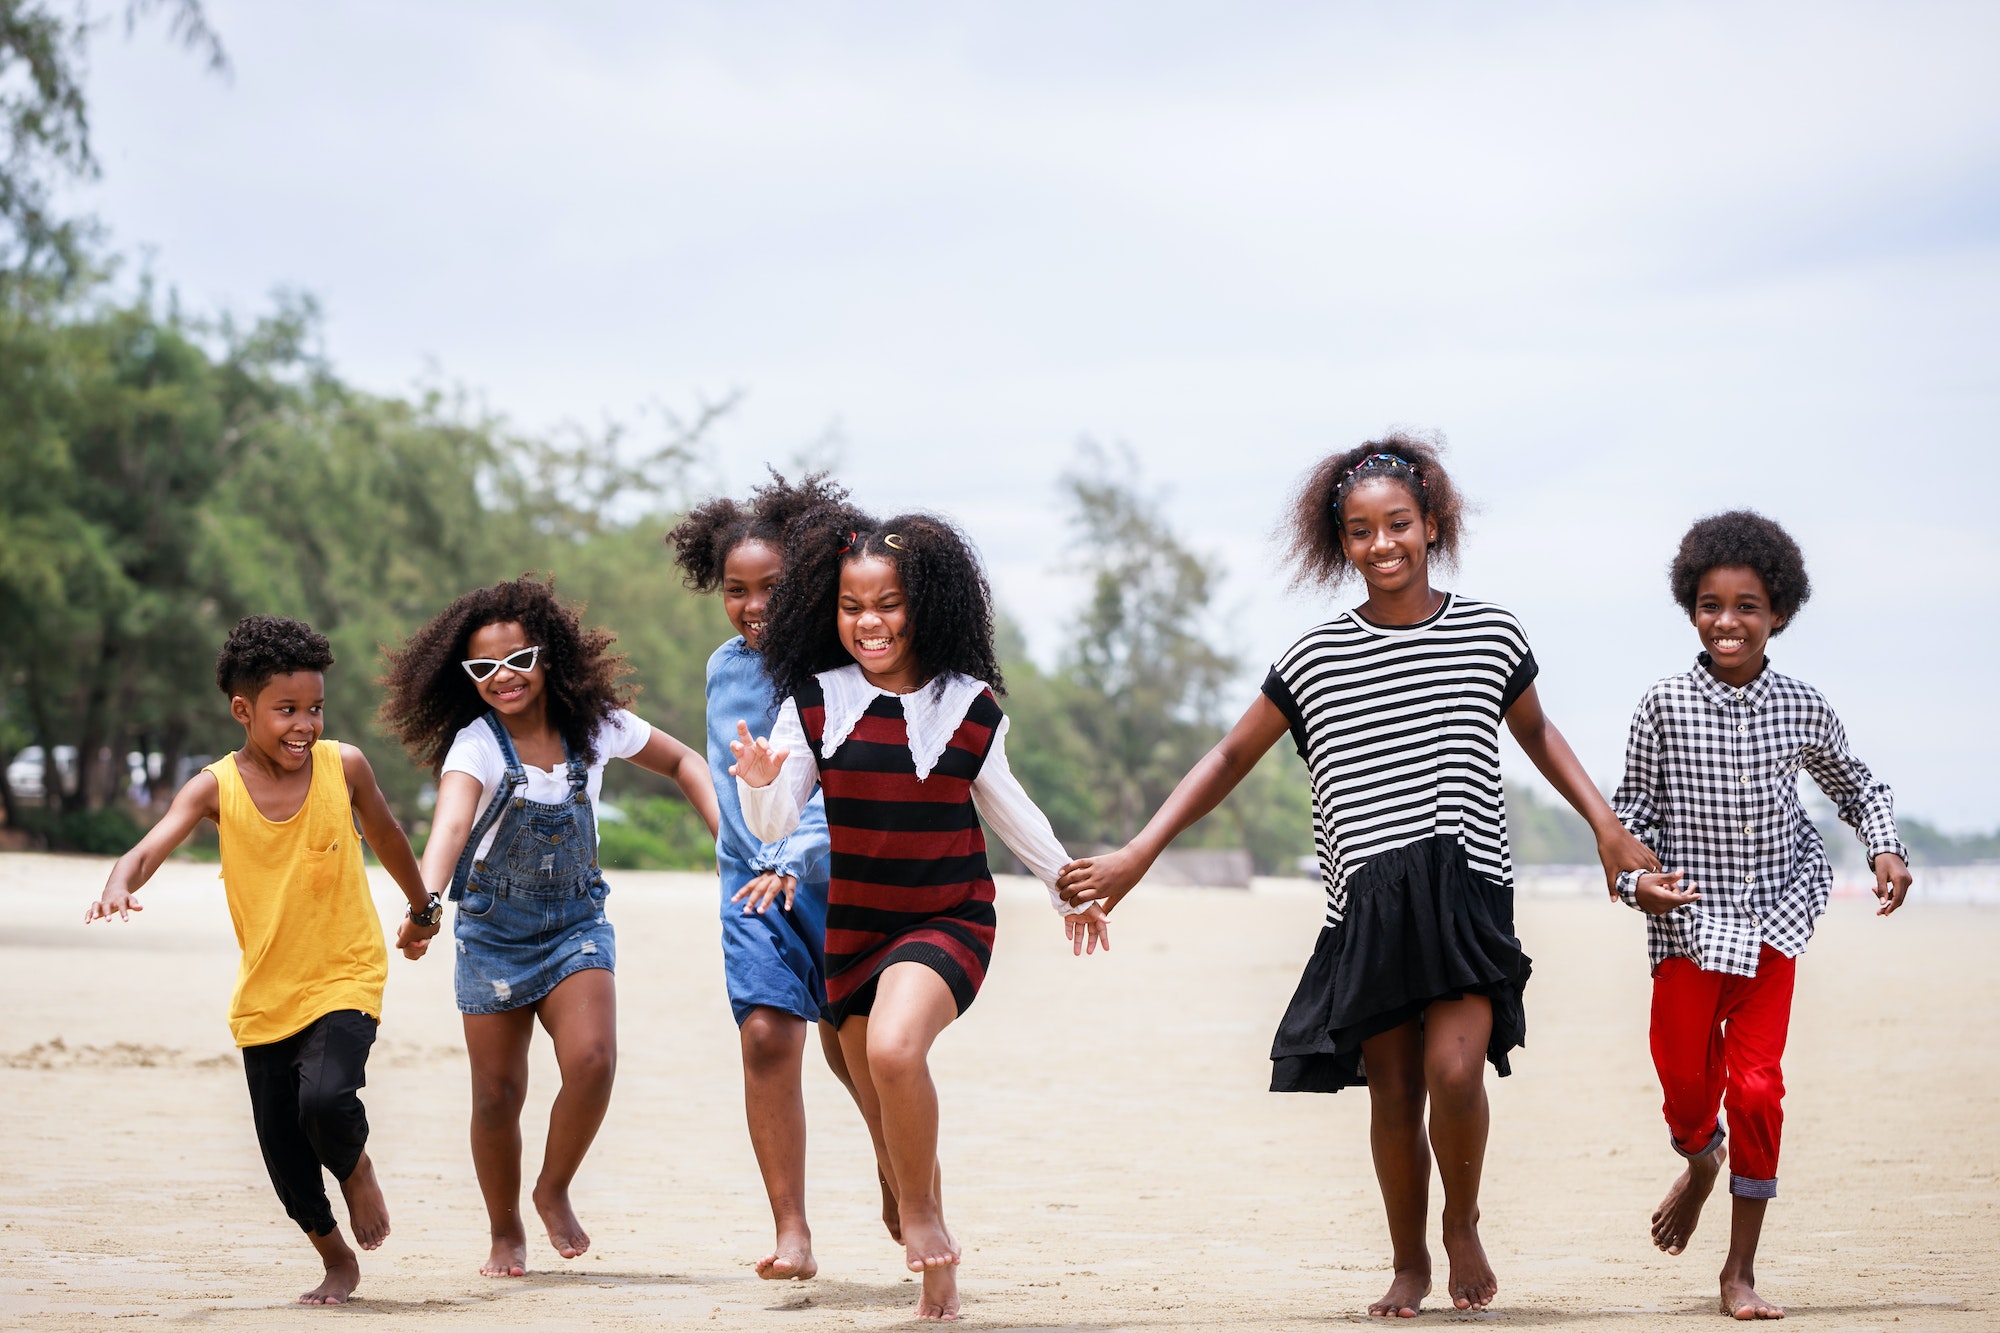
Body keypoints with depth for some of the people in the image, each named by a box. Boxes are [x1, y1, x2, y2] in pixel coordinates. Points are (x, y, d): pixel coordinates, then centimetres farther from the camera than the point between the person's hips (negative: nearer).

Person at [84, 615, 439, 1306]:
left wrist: (422, 905, 26)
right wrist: (120, 885, -46)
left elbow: (386, 836, 11)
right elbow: (151, 847, -22)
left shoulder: (343, 765, -8)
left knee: (325, 1098, -28)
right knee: (285, 1155, 6)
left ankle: (356, 1166, 7)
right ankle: (338, 1261, 30)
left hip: (346, 976, -2)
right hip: (265, 995, 2)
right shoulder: (217, 787, -9)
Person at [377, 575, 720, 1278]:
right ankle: (506, 1232, 26)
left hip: (575, 924, 1)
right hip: (494, 932, -1)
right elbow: (449, 824, -37)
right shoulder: (476, 745, -18)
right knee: (498, 1093, 3)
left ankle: (554, 1191, 6)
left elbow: (682, 760, 9)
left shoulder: (596, 725, -8)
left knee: (592, 1060, -20)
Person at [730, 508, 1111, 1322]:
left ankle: (924, 1217, -10)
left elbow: (1002, 803, 13)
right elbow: (773, 826, -4)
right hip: (856, 925, 3)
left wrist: (1067, 882, 23)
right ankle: (936, 1267, 30)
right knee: (890, 1127, 10)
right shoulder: (815, 703, -4)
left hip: (949, 919, -3)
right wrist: (761, 783, -26)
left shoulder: (969, 706, -5)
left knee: (894, 1049, -31)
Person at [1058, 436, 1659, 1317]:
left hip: (1469, 894, -1)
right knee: (1394, 1094, 5)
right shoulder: (1314, 661, 3)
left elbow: (1534, 730, 23)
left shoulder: (1492, 637, 4)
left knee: (1455, 1071, -17)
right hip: (1370, 905, 1)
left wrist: (1604, 822, 13)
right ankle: (1409, 1265, 25)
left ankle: (1463, 1226, 10)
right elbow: (1231, 758, 10)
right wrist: (1138, 855, 4)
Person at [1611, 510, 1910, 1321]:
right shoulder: (1665, 708, -7)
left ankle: (1741, 1271, 7)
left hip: (1773, 920, 0)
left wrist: (1885, 848, -1)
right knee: (1686, 1082, 4)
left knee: (1757, 1087, -5)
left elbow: (1854, 787, 15)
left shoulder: (1803, 710, -2)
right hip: (1688, 921, 0)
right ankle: (1700, 1162, 44)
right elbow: (1633, 809, 1)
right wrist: (1636, 879, -16)